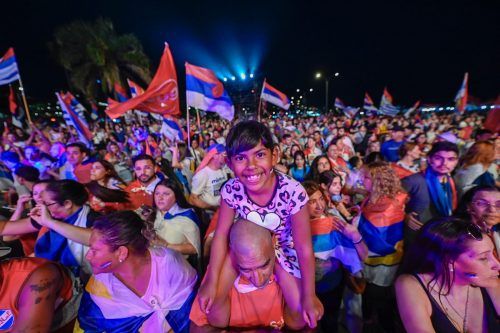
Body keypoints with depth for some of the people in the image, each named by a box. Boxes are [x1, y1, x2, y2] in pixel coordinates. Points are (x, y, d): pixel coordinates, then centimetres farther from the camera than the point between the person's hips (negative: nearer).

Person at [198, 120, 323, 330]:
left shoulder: (293, 192, -33)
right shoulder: (231, 190, -26)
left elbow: (304, 248, -22)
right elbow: (221, 234, -12)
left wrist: (309, 297, -13)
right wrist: (211, 282, -9)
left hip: (282, 247, -1)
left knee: (301, 314, -3)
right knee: (211, 299, -5)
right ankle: (218, 328, 31)